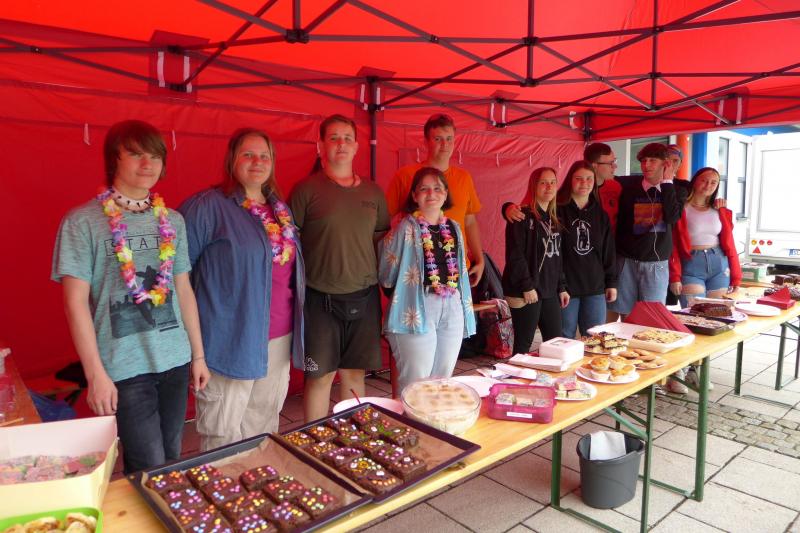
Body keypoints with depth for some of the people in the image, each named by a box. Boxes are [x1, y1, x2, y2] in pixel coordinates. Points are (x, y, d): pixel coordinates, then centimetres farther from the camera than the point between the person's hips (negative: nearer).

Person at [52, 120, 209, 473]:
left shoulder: (172, 220, 7)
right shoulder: (82, 222, -6)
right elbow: (76, 301, -8)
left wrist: (198, 354, 11)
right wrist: (95, 374, -11)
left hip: (175, 360, 4)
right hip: (124, 367, -4)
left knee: (172, 461, 16)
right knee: (149, 469, 3)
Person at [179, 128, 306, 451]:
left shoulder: (280, 209, 11)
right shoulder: (208, 206, -11)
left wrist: (294, 328, 15)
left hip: (279, 339, 7)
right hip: (232, 338, -6)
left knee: (265, 424, 21)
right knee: (224, 436, 8)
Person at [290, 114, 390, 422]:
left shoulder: (373, 192, 10)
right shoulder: (306, 190, -3)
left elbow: (382, 238, 16)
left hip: (364, 296, 4)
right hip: (321, 298, -3)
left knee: (354, 373, 14)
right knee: (320, 375, 5)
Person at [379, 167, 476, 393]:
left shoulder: (454, 228, 11)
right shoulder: (405, 228, -7)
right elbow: (386, 274, -5)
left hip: (452, 309, 6)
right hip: (416, 309, -6)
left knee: (443, 380, 16)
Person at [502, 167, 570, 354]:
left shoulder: (554, 220, 16)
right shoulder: (523, 216, -8)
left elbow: (557, 256, 19)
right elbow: (515, 254, -15)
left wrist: (561, 287, 15)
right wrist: (527, 286, -17)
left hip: (550, 291, 8)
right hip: (525, 292, -7)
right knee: (523, 344, -1)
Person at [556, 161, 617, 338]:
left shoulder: (600, 214, 11)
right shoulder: (558, 210, -5)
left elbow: (608, 250, 14)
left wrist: (611, 282, 12)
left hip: (595, 288, 5)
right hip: (565, 286, -4)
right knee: (565, 339, 5)